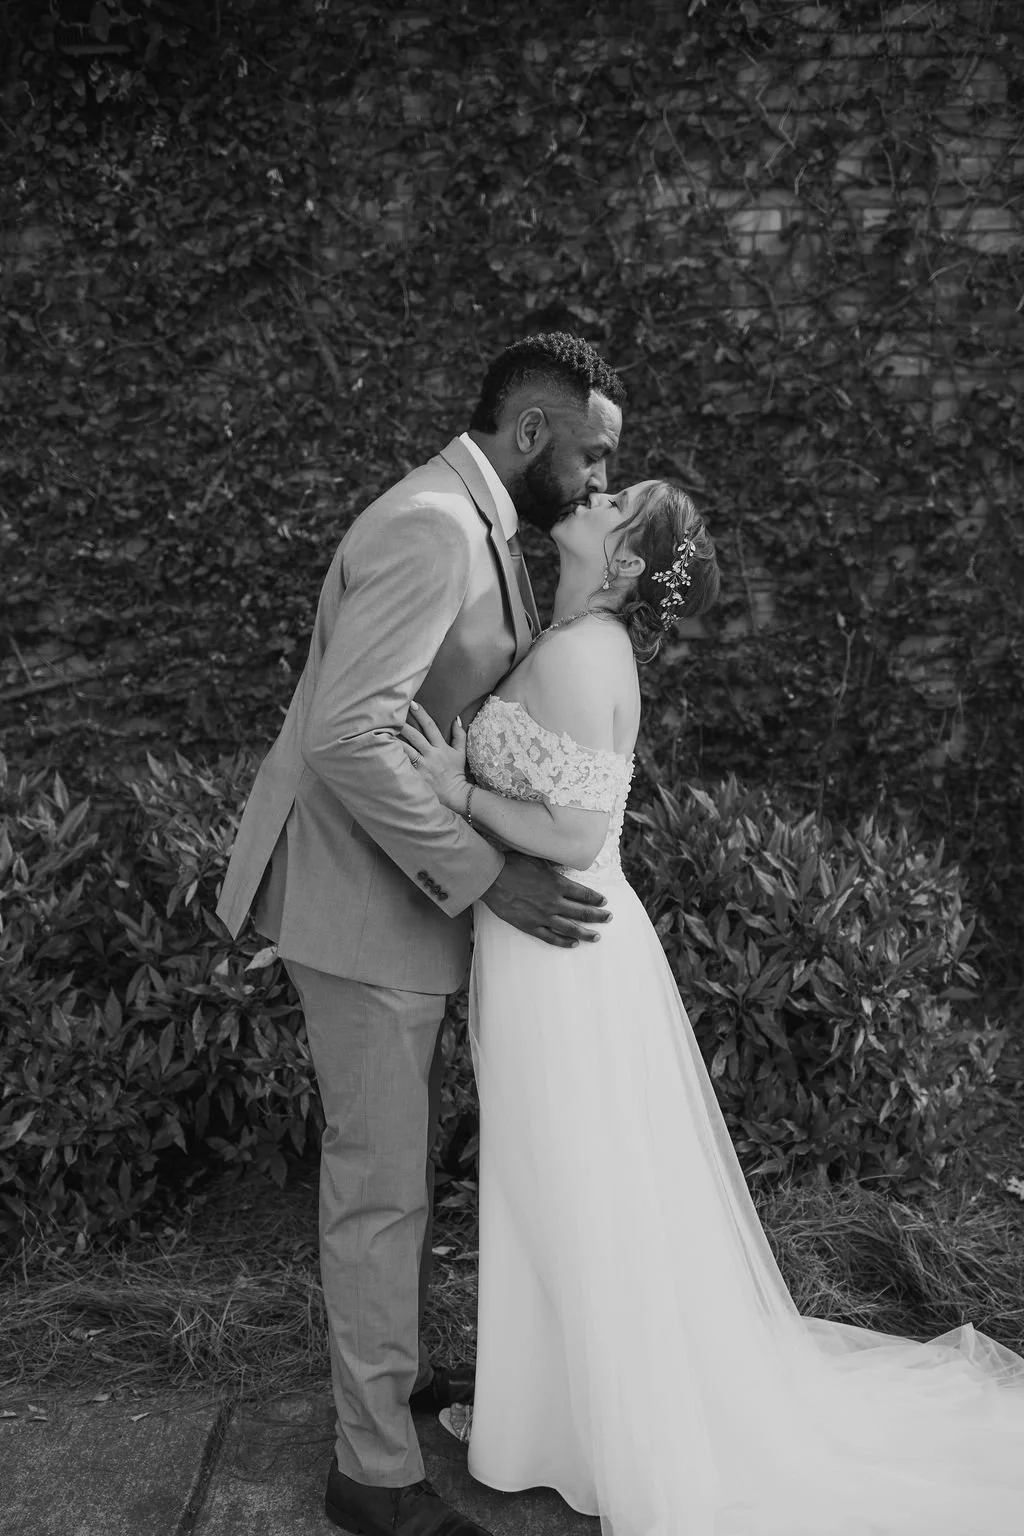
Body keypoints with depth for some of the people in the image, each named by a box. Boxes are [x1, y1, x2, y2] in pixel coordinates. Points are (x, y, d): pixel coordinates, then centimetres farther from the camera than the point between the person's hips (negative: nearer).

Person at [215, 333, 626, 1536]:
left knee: (400, 1153, 22)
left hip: (407, 886, 10)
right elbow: (346, 738, -31)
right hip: (365, 897, -10)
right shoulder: (427, 533, -23)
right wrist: (486, 878, -27)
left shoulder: (480, 529, 10)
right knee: (381, 1179, 2)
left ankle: (392, 1365, 42)